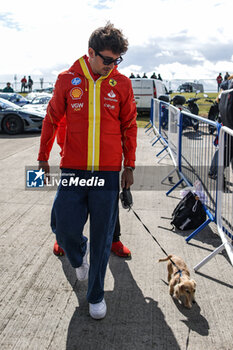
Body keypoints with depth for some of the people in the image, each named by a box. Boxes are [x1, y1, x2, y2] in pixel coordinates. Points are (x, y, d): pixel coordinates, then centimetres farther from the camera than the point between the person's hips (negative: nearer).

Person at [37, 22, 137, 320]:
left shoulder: (122, 83, 2)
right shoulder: (67, 79, 1)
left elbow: (129, 127, 9)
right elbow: (51, 120, 10)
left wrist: (129, 166, 10)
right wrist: (43, 158, 15)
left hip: (108, 172, 0)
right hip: (72, 170, 0)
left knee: (102, 238, 6)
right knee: (64, 229, 1)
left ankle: (96, 295, 25)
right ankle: (79, 255, 39)